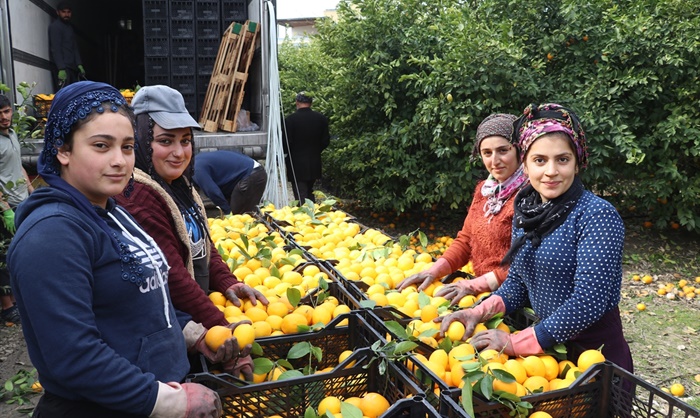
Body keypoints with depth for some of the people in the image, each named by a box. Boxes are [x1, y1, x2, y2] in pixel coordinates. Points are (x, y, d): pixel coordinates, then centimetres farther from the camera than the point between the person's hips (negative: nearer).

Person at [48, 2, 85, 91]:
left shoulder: (70, 27, 20)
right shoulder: (55, 26, -5)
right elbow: (55, 49, -15)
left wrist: (79, 64, 7)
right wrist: (61, 68, -24)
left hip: (72, 66, 8)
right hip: (62, 67, -8)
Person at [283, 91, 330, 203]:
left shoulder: (290, 119, -13)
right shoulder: (321, 118, -1)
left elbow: (286, 143, -11)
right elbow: (325, 141, 4)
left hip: (297, 165, -4)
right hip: (314, 164, 5)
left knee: (301, 196, -1)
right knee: (309, 193, 21)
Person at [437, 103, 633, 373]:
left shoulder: (598, 216, -21)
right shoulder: (526, 209, -1)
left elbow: (588, 303, -26)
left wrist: (515, 343, -24)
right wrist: (478, 313, -11)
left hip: (595, 352, -6)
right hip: (545, 346, 6)